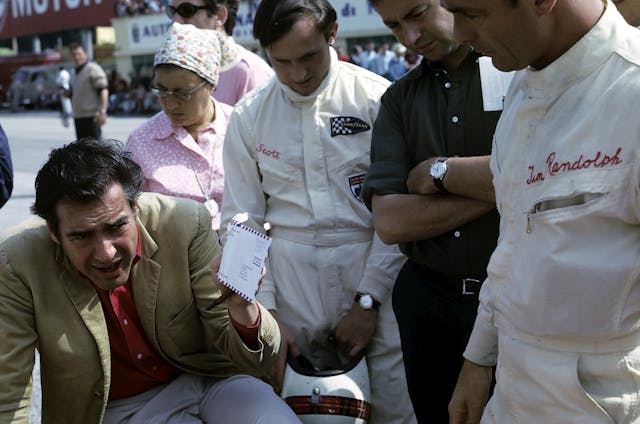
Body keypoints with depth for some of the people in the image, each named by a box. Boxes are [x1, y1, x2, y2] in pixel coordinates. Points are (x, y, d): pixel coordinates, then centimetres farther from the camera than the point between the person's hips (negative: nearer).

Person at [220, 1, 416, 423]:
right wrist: (265, 317, -1)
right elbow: (241, 223, 4)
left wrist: (367, 301, -7)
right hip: (291, 276, 2)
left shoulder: (378, 97, -5)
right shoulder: (248, 118, 3)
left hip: (374, 266, -1)